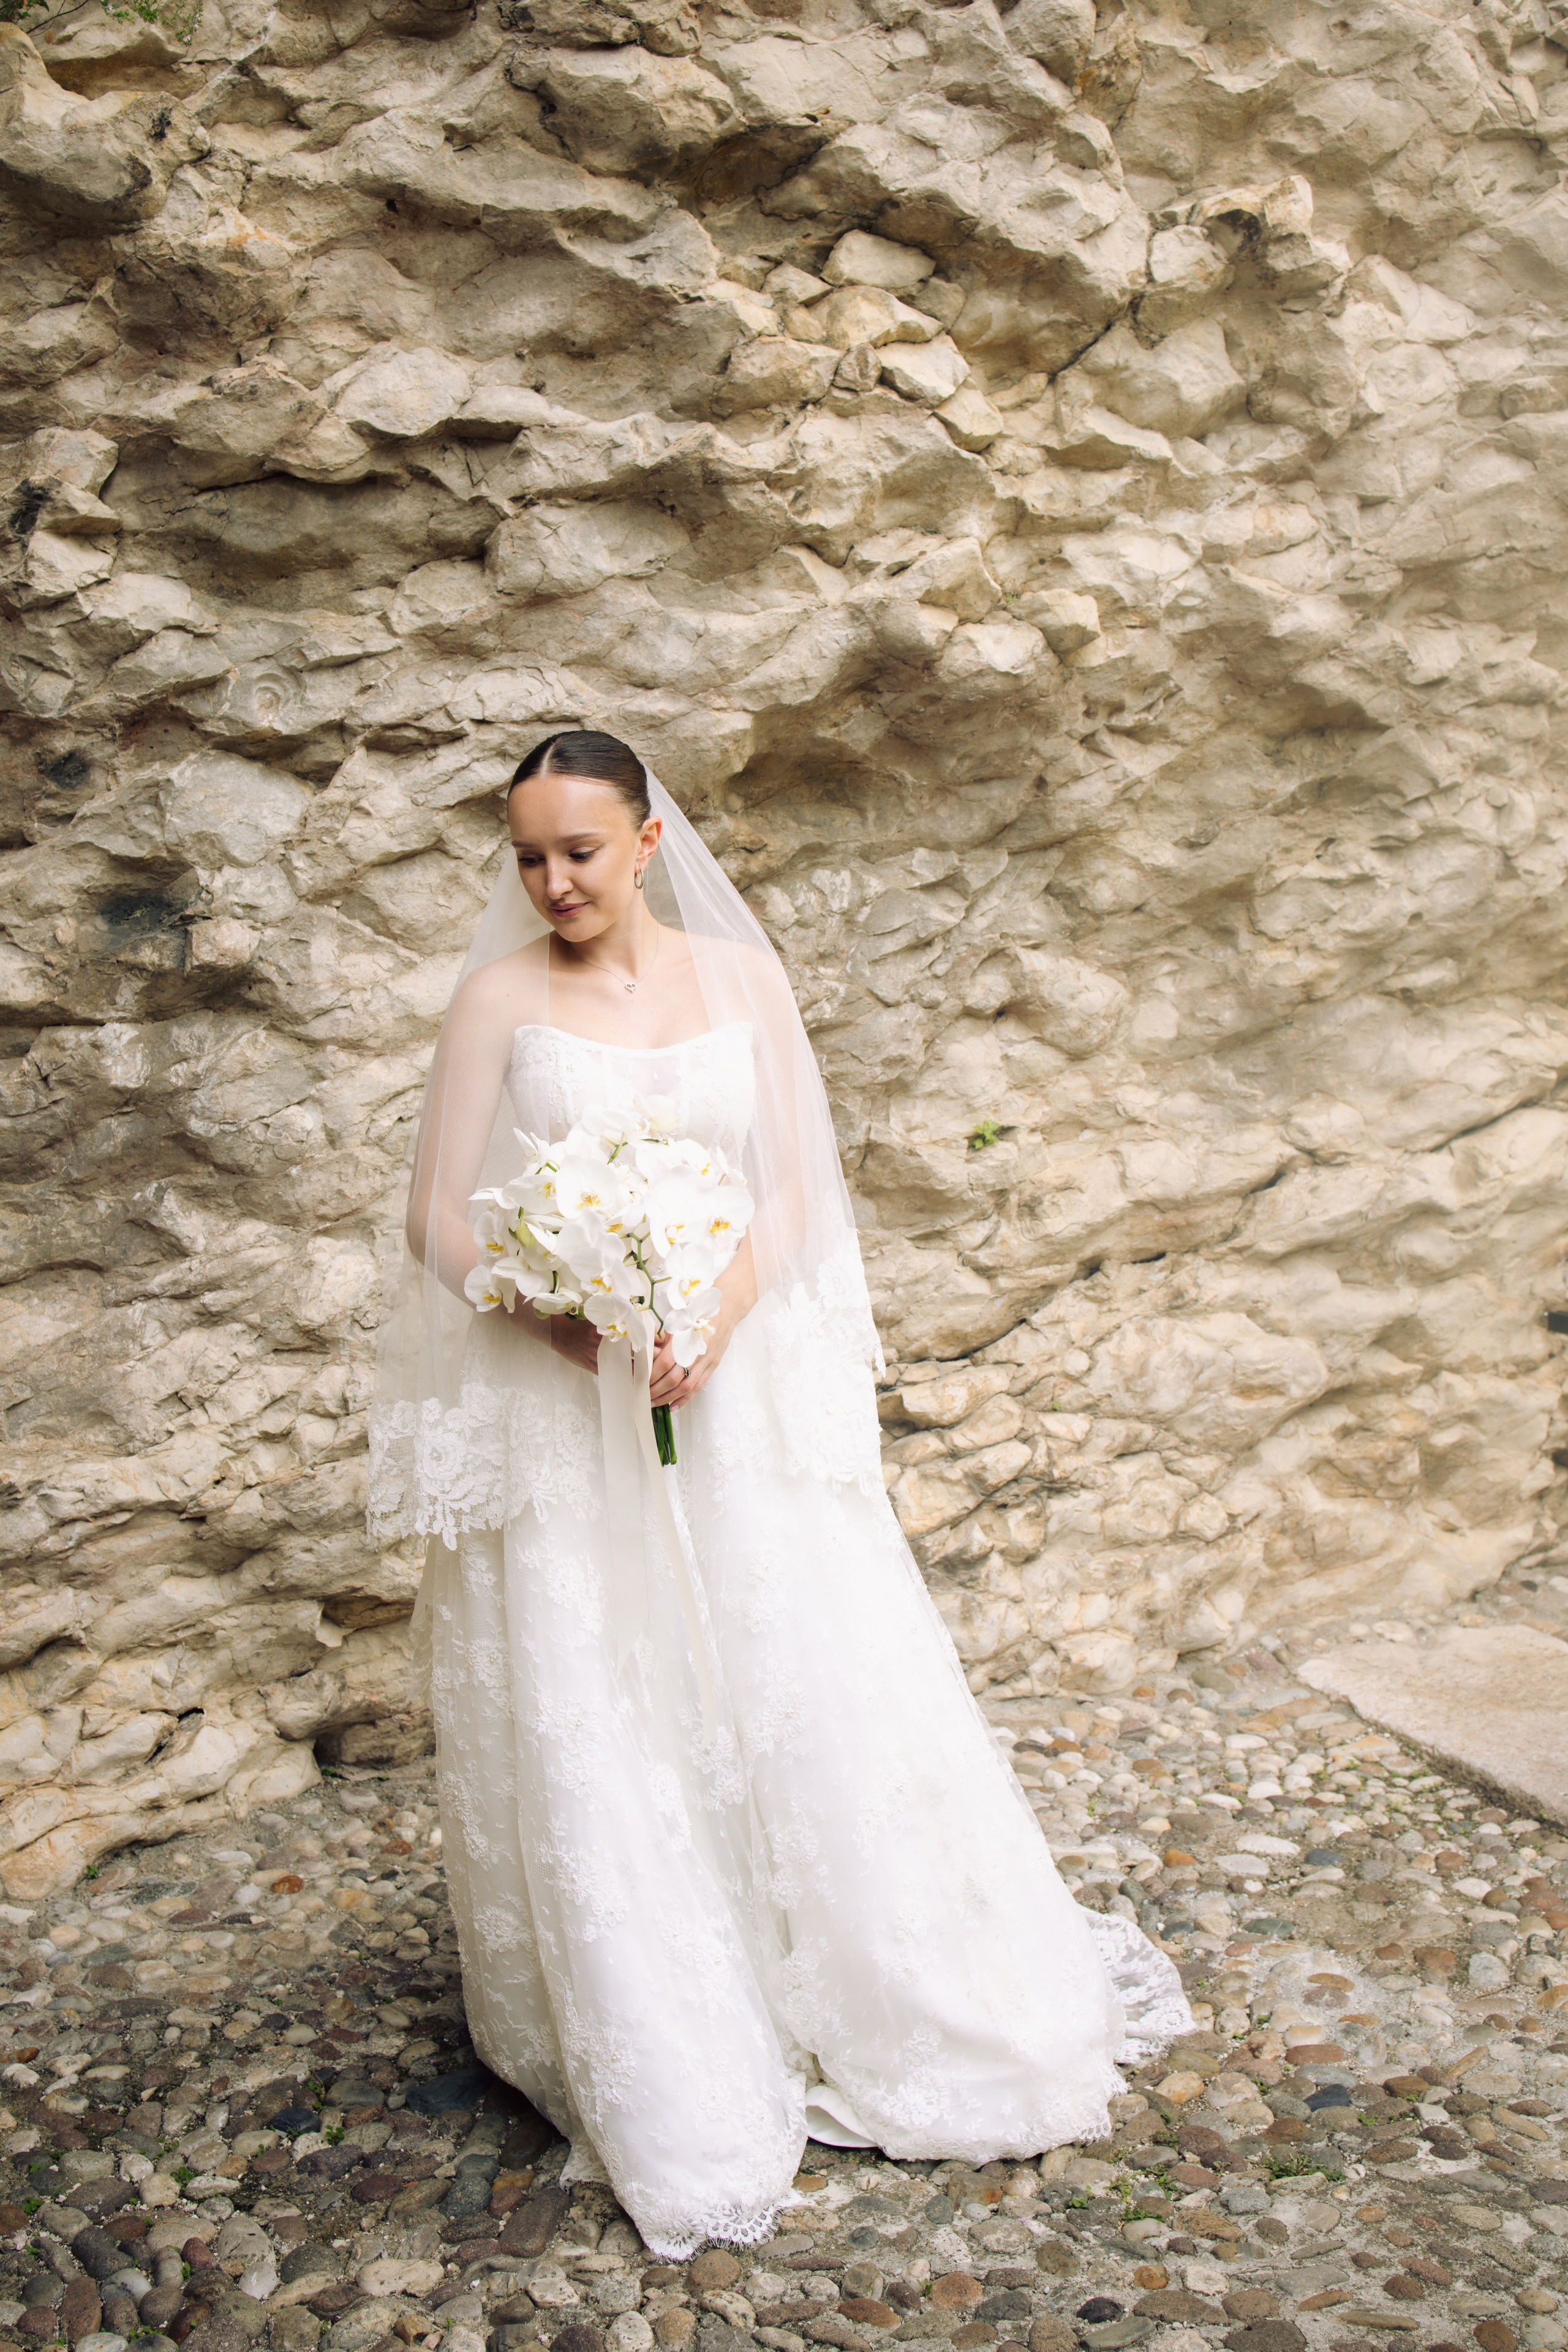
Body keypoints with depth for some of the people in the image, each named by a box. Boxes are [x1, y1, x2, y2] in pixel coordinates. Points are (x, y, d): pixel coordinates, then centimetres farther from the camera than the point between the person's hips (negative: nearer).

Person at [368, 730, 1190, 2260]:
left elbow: (796, 1192, 2)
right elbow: (442, 1223, -3)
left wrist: (711, 1325, -15)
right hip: (556, 1407, -1)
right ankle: (661, 2066, 20)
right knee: (593, 1735, 3)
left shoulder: (739, 976, 4)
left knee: (812, 1697, 7)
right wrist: (585, 1331, -18)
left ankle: (895, 2006, 28)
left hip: (736, 1394, 2)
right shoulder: (499, 998, -1)